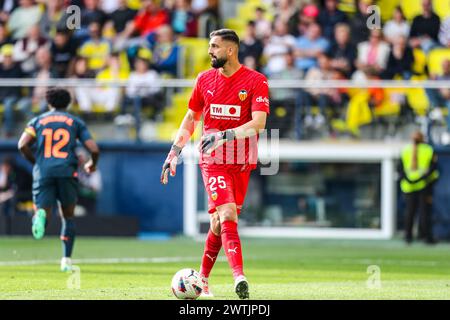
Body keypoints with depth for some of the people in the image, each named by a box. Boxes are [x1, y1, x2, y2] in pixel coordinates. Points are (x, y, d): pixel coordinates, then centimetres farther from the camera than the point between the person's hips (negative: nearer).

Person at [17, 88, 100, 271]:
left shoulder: (37, 121, 14)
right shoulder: (75, 122, 14)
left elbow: (23, 145, -1)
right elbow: (94, 149, 5)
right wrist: (92, 164, 26)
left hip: (43, 173, 0)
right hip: (67, 172, 0)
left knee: (42, 213, -2)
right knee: (68, 217, 17)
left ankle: (41, 215, -40)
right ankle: (66, 260, 10)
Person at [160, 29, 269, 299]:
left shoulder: (256, 81, -5)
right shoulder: (205, 79, 8)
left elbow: (259, 122, -15)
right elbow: (191, 118, 18)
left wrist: (225, 135, -26)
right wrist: (175, 152, 13)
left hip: (242, 161, 0)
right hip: (213, 159, 1)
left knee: (219, 221, 5)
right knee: (227, 214, -18)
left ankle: (203, 278, 25)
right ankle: (239, 277, -29)